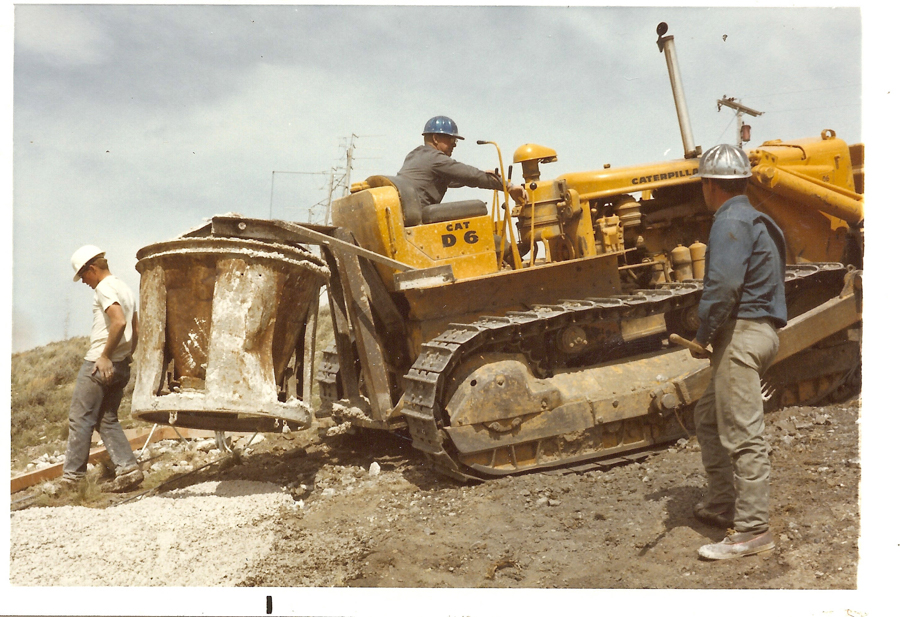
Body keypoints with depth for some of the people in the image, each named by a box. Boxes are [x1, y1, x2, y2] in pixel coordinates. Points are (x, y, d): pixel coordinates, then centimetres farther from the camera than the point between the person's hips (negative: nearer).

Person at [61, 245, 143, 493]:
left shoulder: (104, 288, -10)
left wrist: (105, 356, -20)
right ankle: (128, 468, 2)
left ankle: (71, 478, 1)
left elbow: (119, 322, -25)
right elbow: (136, 329, 22)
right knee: (107, 420, 12)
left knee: (80, 419, -2)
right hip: (120, 366, 9)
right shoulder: (124, 288, 18)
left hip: (99, 364, -9)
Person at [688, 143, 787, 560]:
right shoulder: (755, 221, 19)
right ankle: (722, 504, 27)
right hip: (758, 329, 11)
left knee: (742, 433, -8)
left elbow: (724, 282, -26)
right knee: (708, 416, 20)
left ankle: (753, 530, -4)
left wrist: (704, 334, -15)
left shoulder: (732, 221, -13)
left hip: (741, 333, -11)